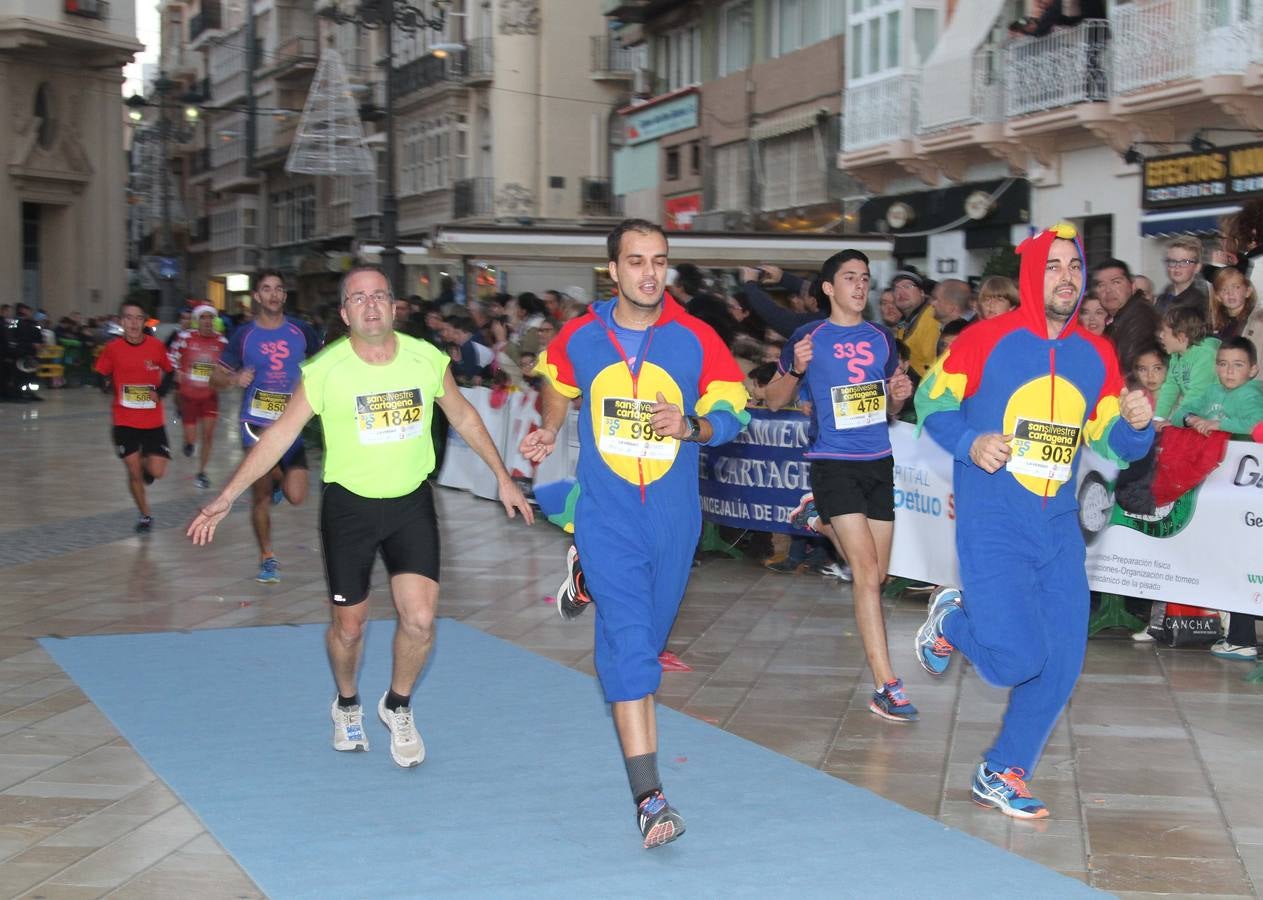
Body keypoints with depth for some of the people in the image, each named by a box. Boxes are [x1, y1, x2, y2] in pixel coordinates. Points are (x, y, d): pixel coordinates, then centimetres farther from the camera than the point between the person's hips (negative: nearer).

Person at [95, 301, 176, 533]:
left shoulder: (156, 346, -5)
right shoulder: (113, 348, -6)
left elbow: (168, 374, 8)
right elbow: (102, 376, 7)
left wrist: (159, 392, -9)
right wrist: (106, 385, -15)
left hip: (153, 420, 0)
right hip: (125, 421, 0)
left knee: (157, 471, -7)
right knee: (134, 472, 4)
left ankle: (145, 463, 30)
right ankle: (144, 516, 25)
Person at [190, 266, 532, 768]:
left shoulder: (428, 359, -6)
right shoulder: (325, 370, -13)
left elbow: (463, 417, 10)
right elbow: (279, 434, -8)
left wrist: (503, 478, 14)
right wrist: (226, 498, -13)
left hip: (411, 501, 1)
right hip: (349, 505, -1)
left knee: (420, 619, -10)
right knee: (348, 625, 8)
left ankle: (397, 707, 19)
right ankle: (347, 706, 39)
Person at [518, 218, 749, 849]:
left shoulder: (696, 339, -7)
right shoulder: (579, 337, -3)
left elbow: (732, 413, -2)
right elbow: (558, 384, 20)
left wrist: (692, 426, -21)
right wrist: (549, 432, 5)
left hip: (674, 516, 2)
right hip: (607, 513, -2)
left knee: (644, 637, 20)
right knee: (632, 645, -14)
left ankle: (588, 578, 55)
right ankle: (649, 798, -16)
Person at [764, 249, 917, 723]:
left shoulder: (882, 338, 11)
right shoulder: (808, 338, -2)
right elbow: (774, 401, 4)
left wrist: (900, 395, -2)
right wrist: (796, 369, -14)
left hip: (878, 462, 5)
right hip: (833, 463, -5)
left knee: (875, 575, 11)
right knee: (867, 572, -14)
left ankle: (824, 520, 41)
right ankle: (886, 687, -13)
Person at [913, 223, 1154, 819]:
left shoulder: (1097, 356, 6)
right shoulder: (986, 340, -7)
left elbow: (1109, 442, 15)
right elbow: (932, 403, 2)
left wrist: (1135, 426, -8)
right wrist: (970, 444, -16)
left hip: (1059, 529, 5)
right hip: (992, 526, -5)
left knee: (1060, 666, 4)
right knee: (1018, 660, -14)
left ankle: (1002, 775, 23)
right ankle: (953, 621, 20)